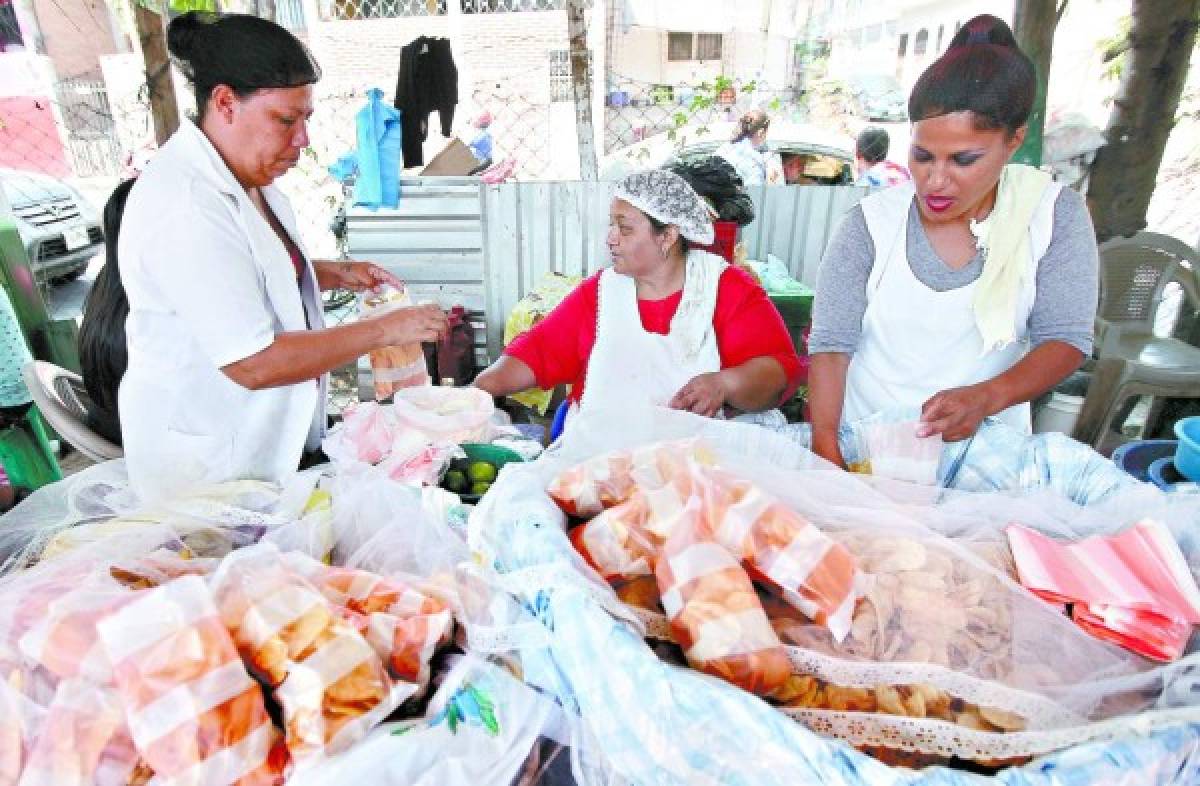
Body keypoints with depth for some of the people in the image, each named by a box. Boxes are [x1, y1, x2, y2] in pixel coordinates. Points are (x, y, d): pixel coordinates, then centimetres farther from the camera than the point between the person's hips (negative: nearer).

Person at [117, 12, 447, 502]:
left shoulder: (244, 175, 2)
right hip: (212, 466, -8)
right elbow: (253, 362, -30)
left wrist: (335, 274, 3)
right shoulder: (183, 205, -28)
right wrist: (384, 330, -26)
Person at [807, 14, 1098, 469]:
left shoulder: (1056, 215, -1)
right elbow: (831, 342, -12)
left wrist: (987, 396, -24)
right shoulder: (872, 221, -7)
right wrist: (825, 448, -25)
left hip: (984, 449, 1)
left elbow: (1065, 339, -4)